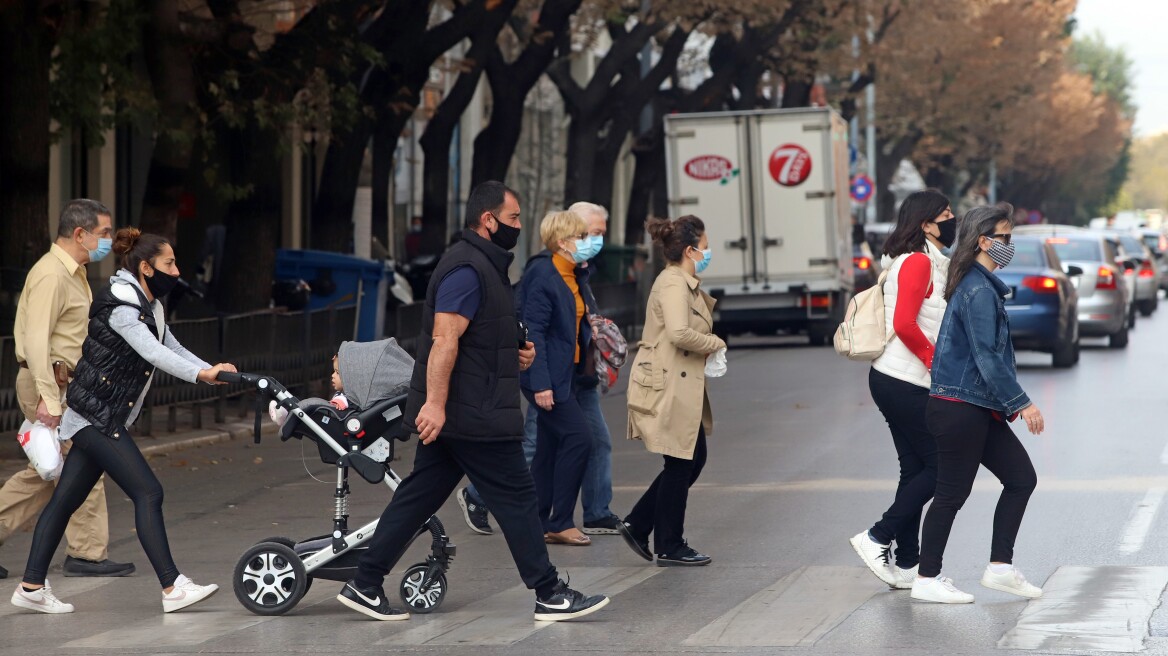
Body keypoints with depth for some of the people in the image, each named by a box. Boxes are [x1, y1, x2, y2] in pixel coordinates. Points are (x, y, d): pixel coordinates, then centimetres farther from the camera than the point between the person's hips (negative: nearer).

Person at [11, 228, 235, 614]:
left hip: (104, 421, 10)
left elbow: (173, 350, 13)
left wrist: (212, 373, -2)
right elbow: (153, 353, -28)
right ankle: (172, 588, -14)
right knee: (147, 492, -13)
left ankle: (32, 587, 12)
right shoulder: (119, 308, -17)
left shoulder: (147, 308, 15)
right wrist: (202, 374, -35)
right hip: (96, 418, -10)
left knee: (66, 499, 9)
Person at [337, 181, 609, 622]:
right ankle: (550, 596, 4)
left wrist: (516, 354, 14)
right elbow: (445, 340, -24)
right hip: (474, 418, -10)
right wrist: (434, 403, -30)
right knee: (517, 499, -3)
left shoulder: (483, 266, 19)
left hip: (455, 417, 10)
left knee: (418, 497, 9)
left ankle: (364, 586, 10)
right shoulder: (468, 268, -15)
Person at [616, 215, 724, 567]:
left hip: (682, 385, 11)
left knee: (694, 459, 13)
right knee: (680, 464, -1)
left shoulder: (685, 284, 17)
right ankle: (670, 547, 9)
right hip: (667, 386, -11)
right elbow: (680, 333, -30)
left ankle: (637, 525, 18)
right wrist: (716, 343, -14)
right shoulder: (673, 284, -17)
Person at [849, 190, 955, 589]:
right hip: (905, 383, -10)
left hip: (895, 380, 10)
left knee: (917, 469, 10)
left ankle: (907, 566, 13)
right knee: (939, 467, -4)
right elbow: (904, 324, -23)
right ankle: (877, 538, -1)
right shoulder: (918, 262, -14)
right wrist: (937, 360, -14)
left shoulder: (931, 263, 17)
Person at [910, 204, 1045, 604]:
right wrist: (1021, 402, -19)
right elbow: (987, 356, -21)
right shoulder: (979, 291, -16)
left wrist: (1010, 401, 23)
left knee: (1021, 478, 9)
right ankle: (927, 579, 6)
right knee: (953, 493, -2)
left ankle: (1000, 567, 12)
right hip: (960, 408, -10)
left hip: (979, 409, 10)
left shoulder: (980, 286, 16)